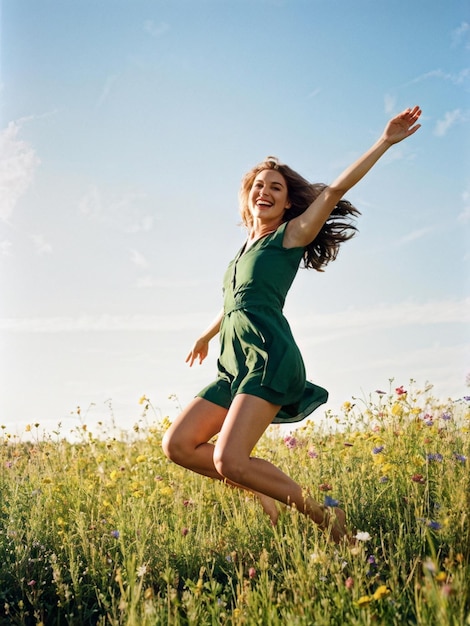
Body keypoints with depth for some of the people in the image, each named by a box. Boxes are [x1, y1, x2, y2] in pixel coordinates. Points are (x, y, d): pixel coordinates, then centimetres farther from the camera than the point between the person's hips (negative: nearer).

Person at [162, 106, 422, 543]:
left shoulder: (291, 235, 5)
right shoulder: (246, 248, 25)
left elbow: (335, 190, -5)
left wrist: (386, 141, -10)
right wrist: (207, 334, 56)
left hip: (269, 358, -8)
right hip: (235, 365, 8)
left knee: (229, 461, -22)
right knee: (177, 445, -3)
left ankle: (323, 516, -6)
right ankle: (264, 490, 8)